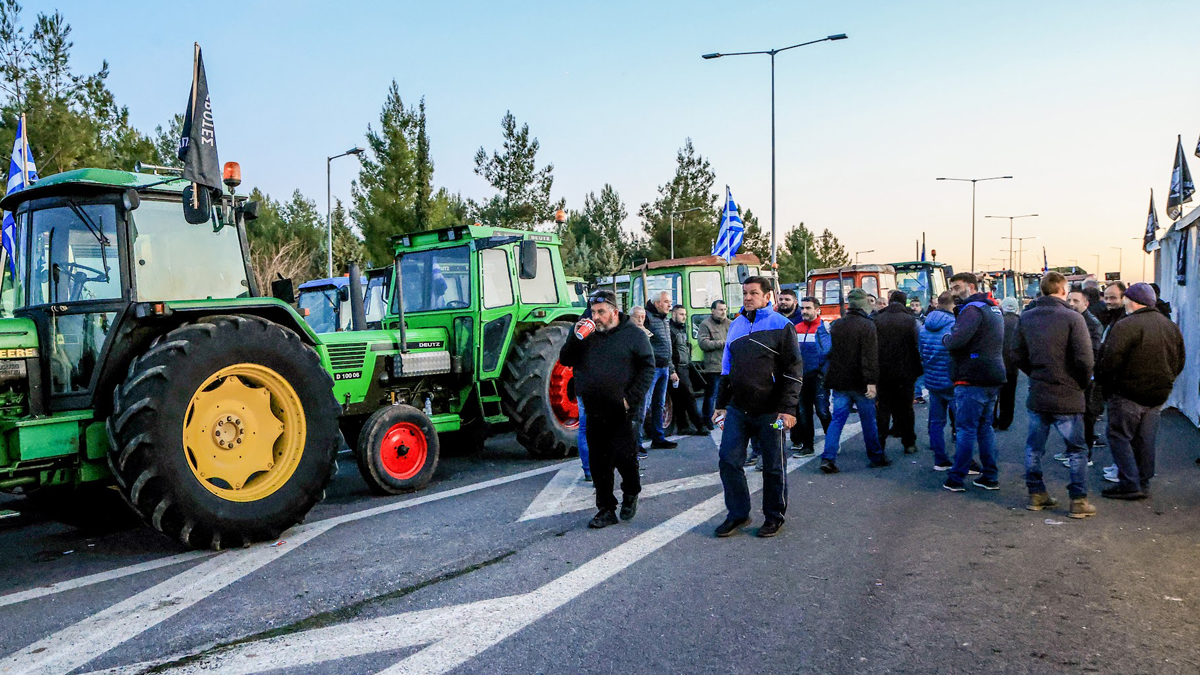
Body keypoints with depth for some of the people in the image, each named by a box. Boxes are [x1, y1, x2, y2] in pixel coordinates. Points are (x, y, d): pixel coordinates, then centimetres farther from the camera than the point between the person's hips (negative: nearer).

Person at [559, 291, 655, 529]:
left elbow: (648, 367, -4)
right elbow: (565, 360, 7)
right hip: (595, 413, 4)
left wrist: (631, 398, -12)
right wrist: (575, 338, -10)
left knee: (624, 457, -4)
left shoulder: (633, 334, -1)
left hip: (623, 413, -4)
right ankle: (606, 509, 17)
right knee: (599, 463, 6)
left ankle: (631, 493, 25)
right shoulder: (587, 334, 10)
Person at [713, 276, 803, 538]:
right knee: (729, 461, 1)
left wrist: (788, 408, -15)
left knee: (773, 467, 6)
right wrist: (722, 404, 15)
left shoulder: (781, 326, -4)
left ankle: (774, 516, 22)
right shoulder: (736, 325, 12)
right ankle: (737, 514, 16)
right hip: (738, 409, 5)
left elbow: (793, 370, -7)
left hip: (770, 411, -5)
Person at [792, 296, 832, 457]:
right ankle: (807, 445, 18)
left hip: (819, 377, -5)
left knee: (822, 411, -7)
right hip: (802, 377, 5)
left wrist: (824, 371, -11)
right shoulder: (796, 328, 10)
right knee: (803, 413, 9)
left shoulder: (826, 327, -5)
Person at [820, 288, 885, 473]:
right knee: (868, 420, 9)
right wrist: (871, 381, -22)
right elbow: (870, 356, -19)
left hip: (839, 382, 5)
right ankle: (876, 456, 22)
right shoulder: (867, 325, -11)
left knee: (837, 420, 4)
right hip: (859, 382, -5)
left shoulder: (836, 325, 9)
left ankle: (828, 458, -6)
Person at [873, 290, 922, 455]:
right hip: (904, 372, -1)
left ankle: (879, 444, 5)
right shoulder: (911, 321, -6)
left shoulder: (876, 320, -1)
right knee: (905, 408, 9)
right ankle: (909, 444, 16)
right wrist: (918, 371, 3)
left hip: (882, 373, 1)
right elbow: (918, 346, -7)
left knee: (882, 408, 7)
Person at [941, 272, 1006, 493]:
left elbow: (957, 341, -25)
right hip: (993, 378, 9)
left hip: (973, 379, -9)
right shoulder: (993, 309, 18)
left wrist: (945, 339, -4)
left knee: (965, 429, -4)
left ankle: (956, 479, 0)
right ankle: (990, 476, 19)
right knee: (985, 427, 15)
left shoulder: (972, 309, -13)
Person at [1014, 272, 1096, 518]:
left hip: (1037, 395, 4)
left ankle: (1036, 494, 19)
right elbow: (1084, 359, -15)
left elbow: (1019, 357, 7)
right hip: (1067, 396, -4)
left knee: (1034, 447, 14)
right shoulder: (1072, 318, -13)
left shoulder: (1026, 317, 2)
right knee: (1076, 450, 7)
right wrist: (1082, 383, 2)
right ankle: (1078, 501, 9)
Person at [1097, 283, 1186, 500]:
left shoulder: (1126, 325, -17)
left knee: (1119, 436, 1)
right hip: (1158, 395, 8)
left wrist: (1101, 378, -3)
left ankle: (1130, 483, -3)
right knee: (1146, 440, 14)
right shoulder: (1171, 326, 11)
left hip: (1128, 394, -7)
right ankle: (1144, 483, 19)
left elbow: (1111, 360, -20)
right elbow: (1179, 362, 18)